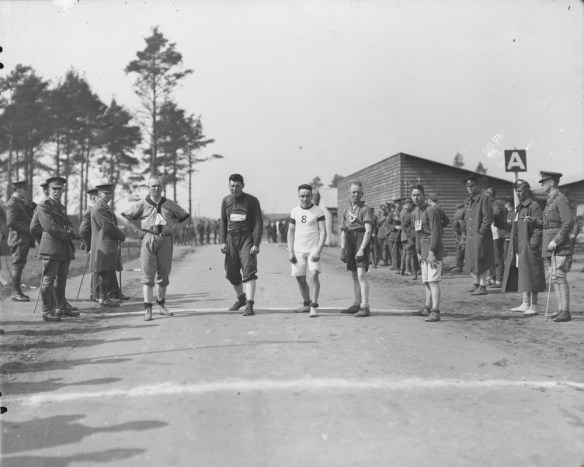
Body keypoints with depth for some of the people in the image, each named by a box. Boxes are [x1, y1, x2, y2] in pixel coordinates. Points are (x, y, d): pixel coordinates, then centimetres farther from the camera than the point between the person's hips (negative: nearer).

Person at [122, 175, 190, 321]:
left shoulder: (170, 204, 8)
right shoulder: (142, 204, 2)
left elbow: (184, 216, 19)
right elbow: (125, 216, 7)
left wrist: (172, 227, 7)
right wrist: (139, 229, 2)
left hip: (166, 241, 3)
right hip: (148, 240, -2)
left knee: (163, 275, 10)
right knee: (148, 276, -6)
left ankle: (161, 306, 23)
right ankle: (147, 309, -6)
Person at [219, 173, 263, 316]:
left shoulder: (252, 201, -3)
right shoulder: (226, 201, 10)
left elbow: (258, 223, -4)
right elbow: (223, 222, 14)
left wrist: (256, 244, -12)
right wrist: (223, 242, 3)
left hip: (247, 239, -4)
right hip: (231, 239, 4)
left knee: (249, 272, -13)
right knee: (231, 273, 8)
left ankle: (249, 304, -17)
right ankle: (240, 298, 31)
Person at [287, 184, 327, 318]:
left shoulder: (318, 211, -3)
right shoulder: (295, 211, 8)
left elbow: (323, 232, -6)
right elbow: (290, 232, 11)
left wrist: (318, 251, -17)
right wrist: (290, 251, 3)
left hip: (313, 250, -4)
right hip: (298, 250, 4)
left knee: (313, 275, -18)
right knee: (300, 279, 8)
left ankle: (314, 307, -13)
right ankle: (306, 304, 26)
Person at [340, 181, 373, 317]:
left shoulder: (365, 209, -5)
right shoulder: (346, 210, 15)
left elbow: (368, 230, -14)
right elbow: (343, 232, 16)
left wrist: (362, 249, -21)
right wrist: (342, 250, 10)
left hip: (361, 240, -7)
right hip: (350, 241, 7)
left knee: (361, 274, -15)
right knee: (354, 276, 13)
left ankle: (365, 307, -16)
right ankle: (356, 305, 22)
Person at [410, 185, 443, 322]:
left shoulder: (430, 211, -13)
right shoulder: (415, 213, 14)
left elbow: (435, 233, -18)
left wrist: (431, 252, -21)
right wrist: (418, 252, 16)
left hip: (434, 250, -8)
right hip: (424, 250, 8)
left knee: (433, 281, -12)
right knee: (426, 281, 14)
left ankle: (435, 312, -14)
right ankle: (427, 308, 25)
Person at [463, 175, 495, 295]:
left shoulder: (484, 198, -9)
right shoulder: (471, 201, 18)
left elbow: (488, 218, -15)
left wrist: (481, 232, -17)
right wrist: (468, 233, 14)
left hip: (481, 236, -9)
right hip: (470, 236, 9)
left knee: (480, 262, -5)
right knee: (471, 261, 13)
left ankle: (483, 287, 2)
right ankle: (476, 284, 25)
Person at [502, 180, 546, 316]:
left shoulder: (534, 206, -10)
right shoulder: (519, 207, 17)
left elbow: (539, 227, -15)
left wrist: (532, 244, -19)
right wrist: (512, 245, 15)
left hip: (528, 248, -9)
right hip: (518, 248, 9)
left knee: (530, 276, -5)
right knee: (522, 276, 12)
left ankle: (534, 307, 0)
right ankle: (525, 304, 20)